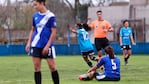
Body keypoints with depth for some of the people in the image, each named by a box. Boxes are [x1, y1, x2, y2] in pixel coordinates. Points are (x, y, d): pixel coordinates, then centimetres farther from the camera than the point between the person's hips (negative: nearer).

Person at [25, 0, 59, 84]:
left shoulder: (51, 16, -9)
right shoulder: (35, 16, 8)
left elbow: (53, 32, -10)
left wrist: (47, 45, -14)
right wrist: (29, 42, 8)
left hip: (47, 46, -5)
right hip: (36, 45, 5)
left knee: (52, 66, -3)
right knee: (37, 67, 3)